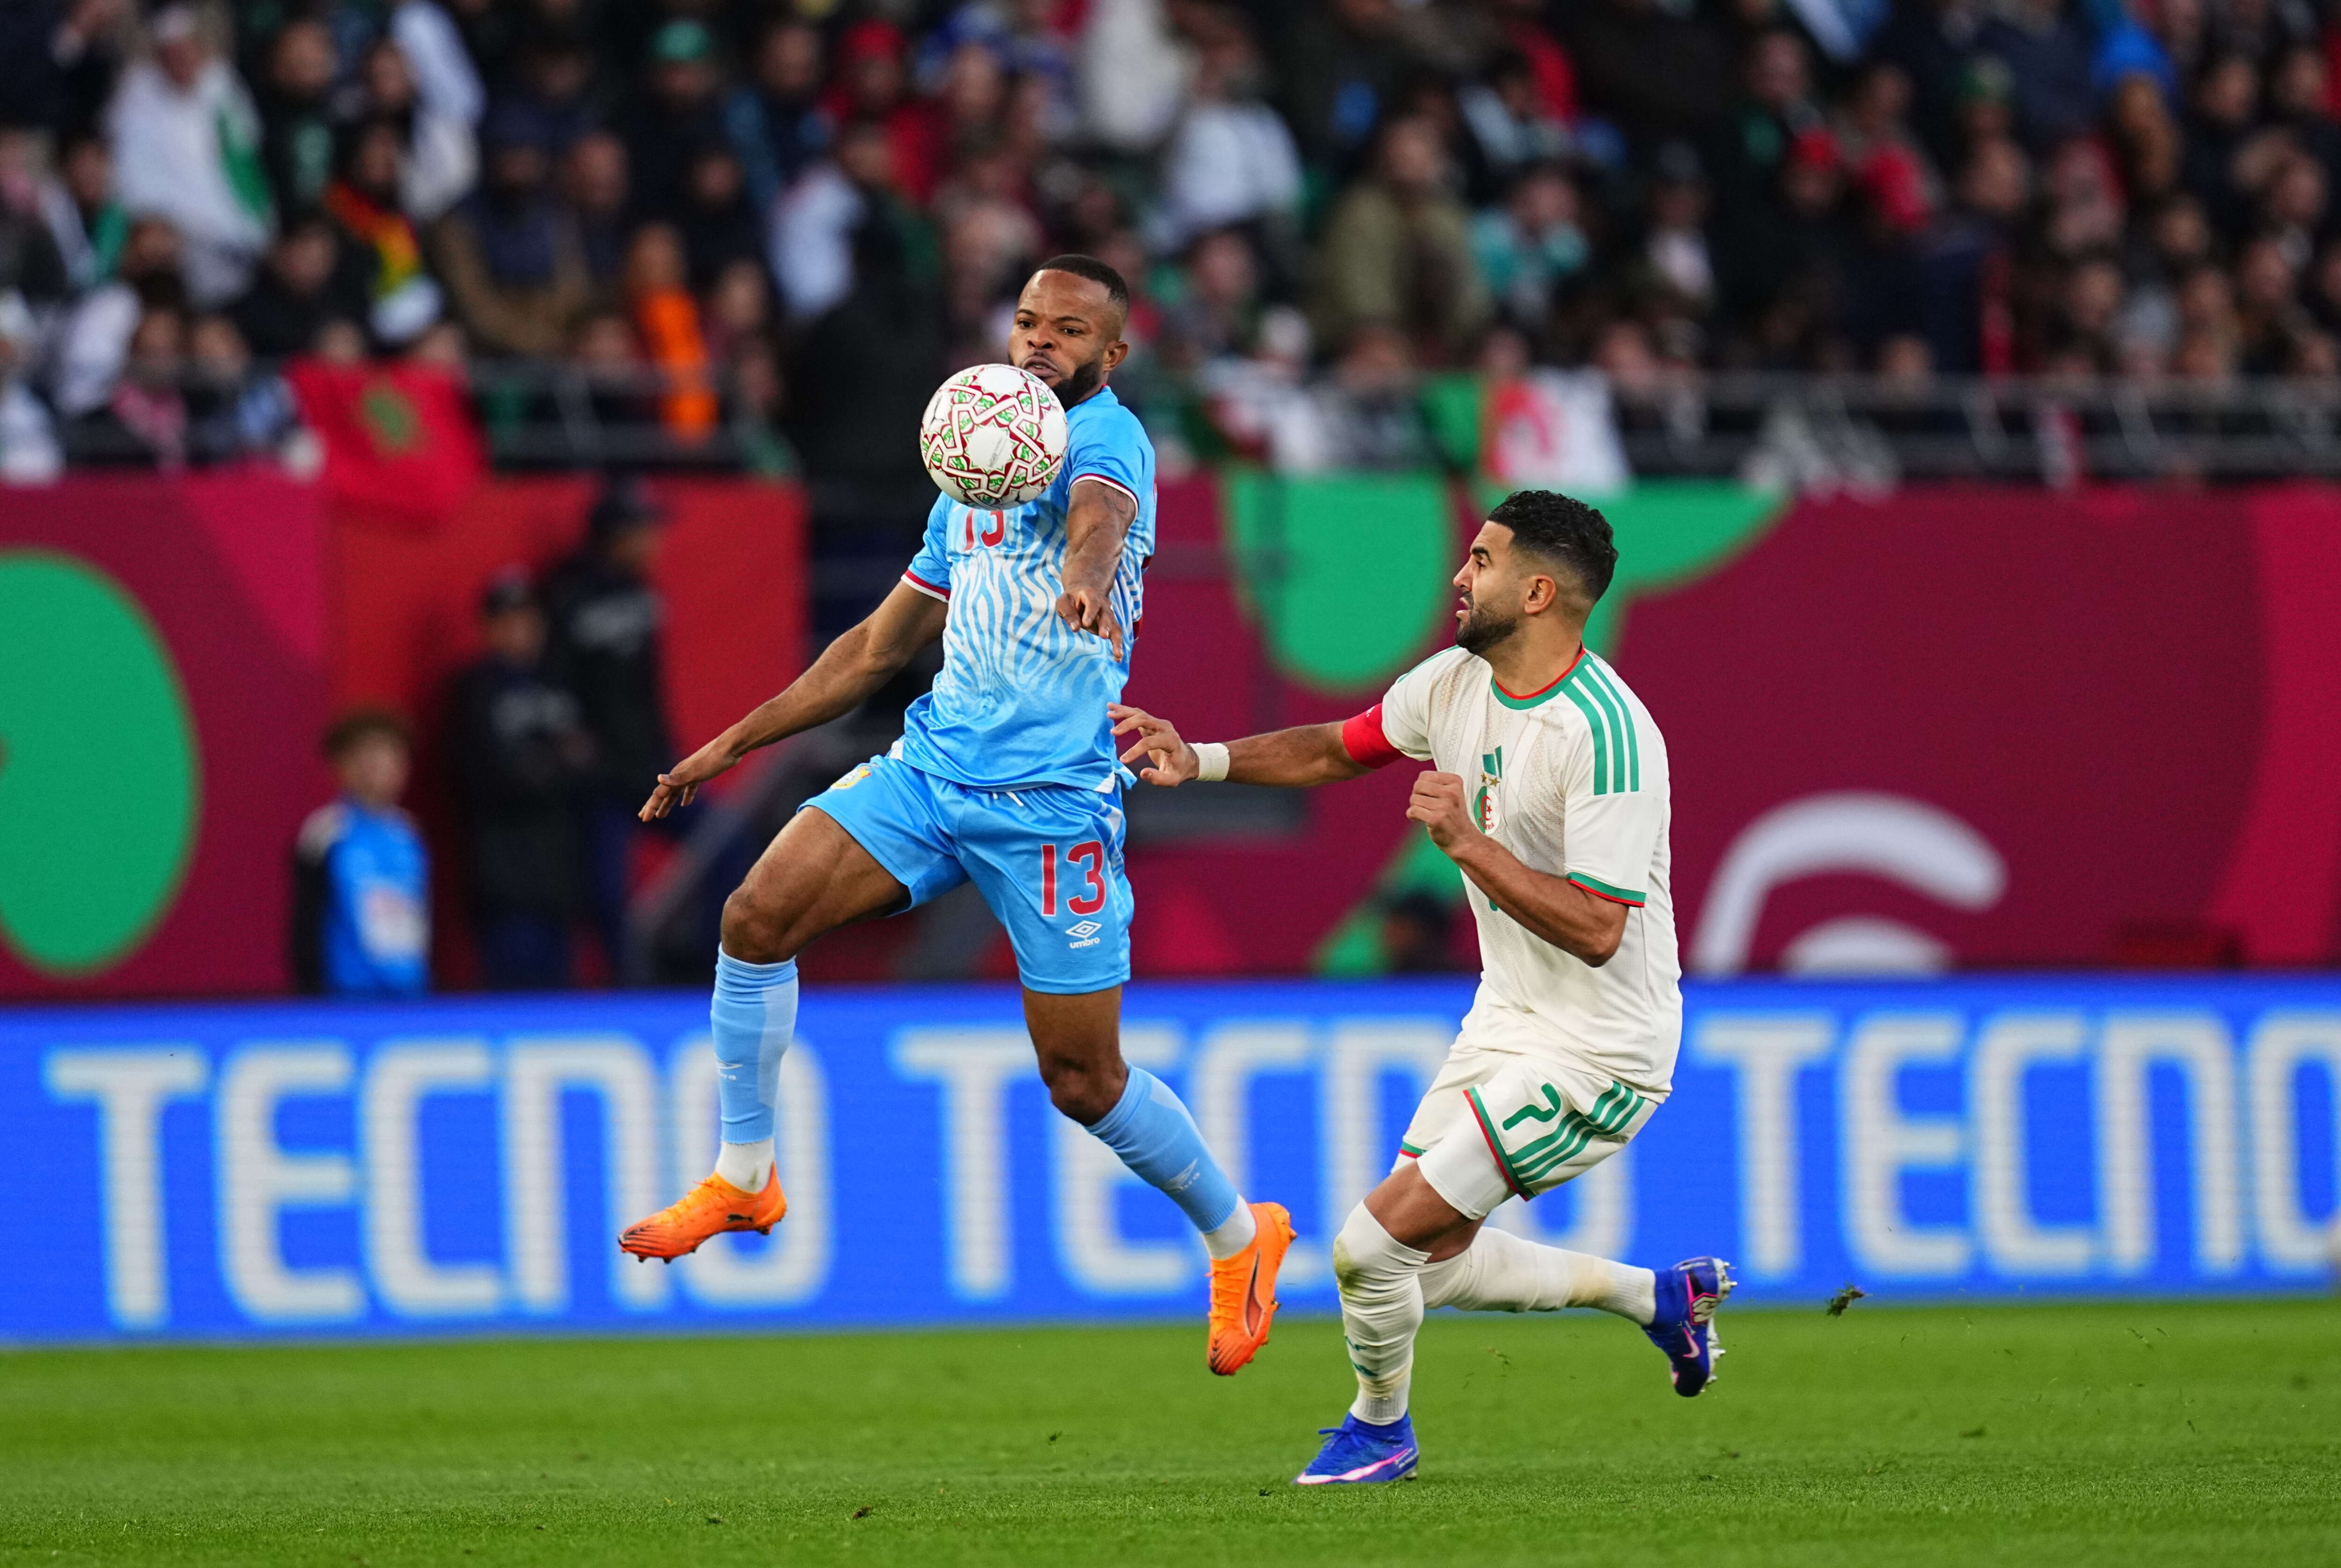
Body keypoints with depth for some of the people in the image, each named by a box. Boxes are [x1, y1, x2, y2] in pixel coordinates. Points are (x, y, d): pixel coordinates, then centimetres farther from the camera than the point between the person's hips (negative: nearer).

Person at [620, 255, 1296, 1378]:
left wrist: (1088, 577, -58)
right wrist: (735, 742, 25)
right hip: (933, 765, 7)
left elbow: (1101, 512, -34)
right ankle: (744, 1176, 2)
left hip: (1053, 799, -7)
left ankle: (1238, 1239, 21)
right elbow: (880, 646, 28)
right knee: (759, 914, -13)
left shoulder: (1105, 436, -7)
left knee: (1083, 1076, -3)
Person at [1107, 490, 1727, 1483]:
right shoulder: (1459, 681, 1)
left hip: (1598, 1055, -9)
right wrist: (1200, 759, 7)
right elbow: (1342, 748, 18)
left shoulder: (1605, 734, -26)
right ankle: (1658, 1296, 33)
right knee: (1432, 1261, 16)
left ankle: (1379, 1427, 17)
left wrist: (1466, 842, -32)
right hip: (1508, 1020, 9)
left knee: (1375, 1245, -13)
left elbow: (1595, 931, -30)